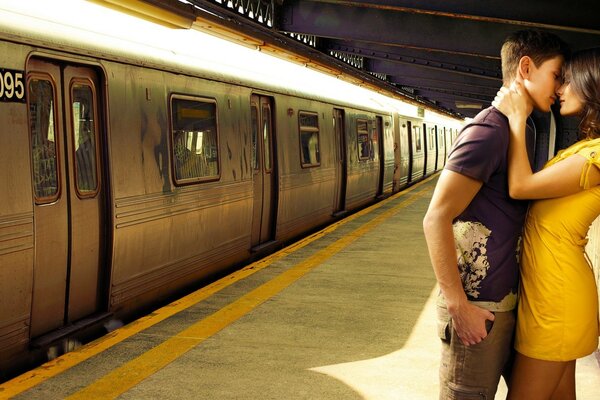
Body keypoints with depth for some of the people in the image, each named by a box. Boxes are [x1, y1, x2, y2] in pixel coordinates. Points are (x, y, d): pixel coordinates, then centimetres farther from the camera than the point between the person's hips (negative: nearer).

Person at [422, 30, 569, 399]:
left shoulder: (513, 129, 12)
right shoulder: (490, 130, -17)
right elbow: (436, 220, -23)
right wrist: (458, 305, -22)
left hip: (507, 300, 9)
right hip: (479, 307, -9)